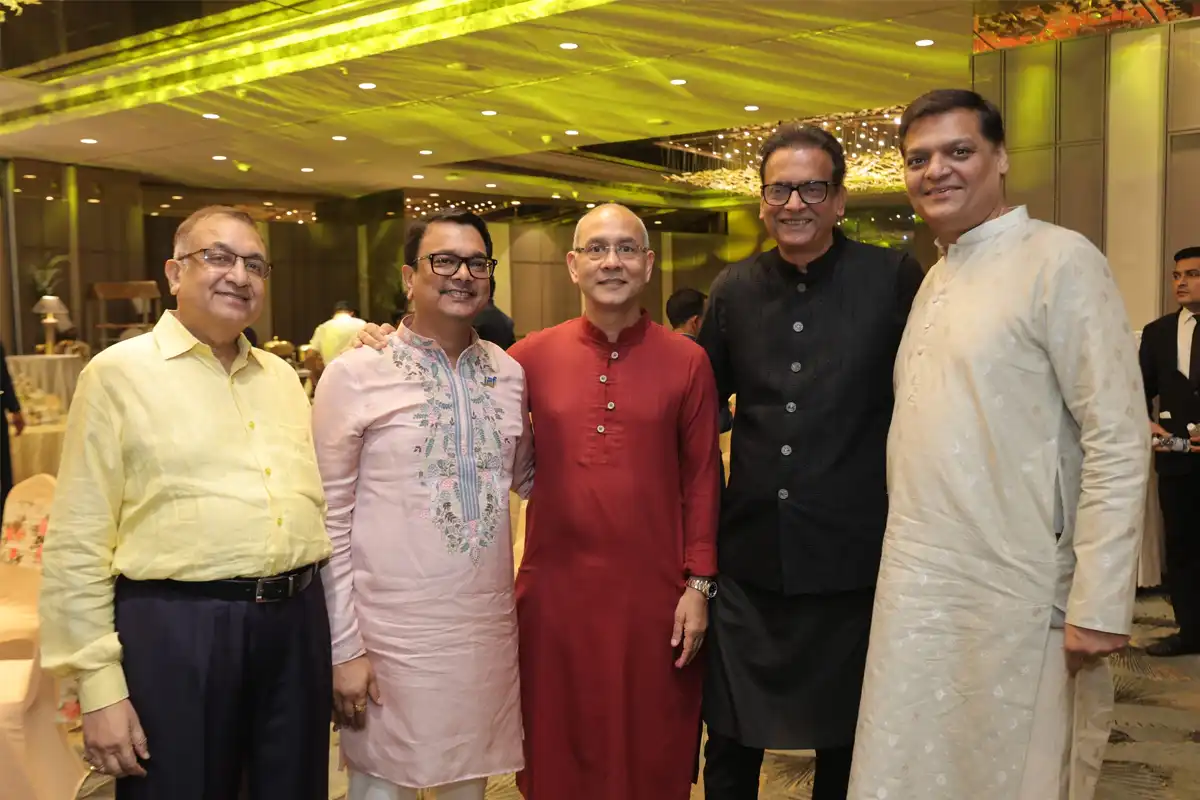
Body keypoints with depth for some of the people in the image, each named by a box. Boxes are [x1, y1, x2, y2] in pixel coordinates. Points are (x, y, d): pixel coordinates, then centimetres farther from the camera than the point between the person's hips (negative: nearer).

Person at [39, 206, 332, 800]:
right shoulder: (119, 372, -4)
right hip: (176, 629, -5)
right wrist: (100, 687, -9)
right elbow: (78, 545, -6)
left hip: (296, 624, 5)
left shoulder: (282, 377, 12)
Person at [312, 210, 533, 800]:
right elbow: (329, 520, -7)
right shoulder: (355, 374, -8)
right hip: (392, 637, -4)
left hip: (489, 629, 4)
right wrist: (342, 647, -8)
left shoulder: (510, 373, 5)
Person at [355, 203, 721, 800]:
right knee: (559, 748, 17)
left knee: (650, 749, 15)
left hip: (652, 592, -1)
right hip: (556, 588, 1)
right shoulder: (535, 356, 0)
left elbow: (701, 479, 0)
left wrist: (699, 583, -2)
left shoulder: (687, 361, -2)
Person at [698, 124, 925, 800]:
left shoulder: (895, 278, -6)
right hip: (751, 559, 3)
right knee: (729, 744, 13)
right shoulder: (735, 289, 5)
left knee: (846, 745, 16)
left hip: (853, 559, -2)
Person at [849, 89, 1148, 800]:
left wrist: (1098, 606, -17)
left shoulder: (1060, 260, -9)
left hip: (1012, 600, -6)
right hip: (916, 590, 7)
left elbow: (1118, 442, -14)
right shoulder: (935, 278, 13)